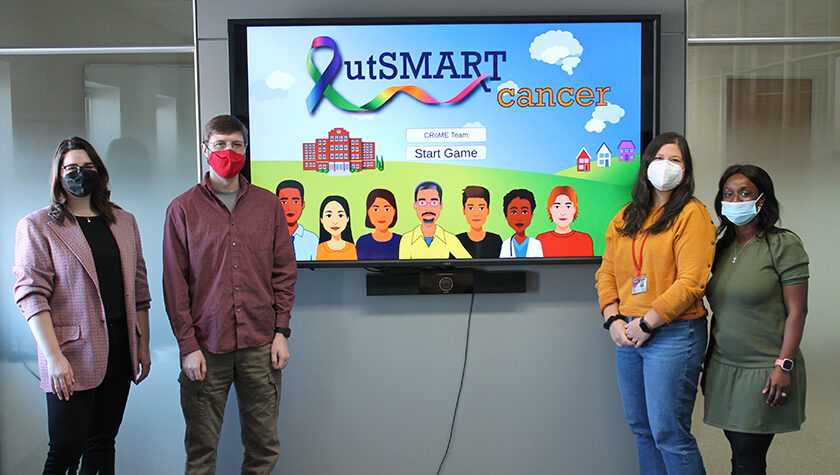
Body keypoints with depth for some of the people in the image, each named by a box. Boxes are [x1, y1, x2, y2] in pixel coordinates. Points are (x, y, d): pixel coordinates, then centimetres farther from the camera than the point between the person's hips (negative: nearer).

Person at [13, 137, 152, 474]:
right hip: (74, 353, -4)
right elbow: (32, 294, -7)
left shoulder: (124, 222, 14)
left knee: (102, 445, 10)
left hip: (119, 349, 4)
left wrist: (143, 345, 11)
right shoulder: (37, 226, 0)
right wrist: (53, 357, -15)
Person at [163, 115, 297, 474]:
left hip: (261, 346, 2)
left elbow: (285, 272, 10)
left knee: (264, 446, 6)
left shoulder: (268, 204, 9)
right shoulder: (183, 209, 3)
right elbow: (174, 283, 1)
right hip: (206, 346, -1)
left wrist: (281, 331, 3)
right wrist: (188, 345, -4)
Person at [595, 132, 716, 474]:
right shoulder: (625, 218, 14)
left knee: (669, 433, -4)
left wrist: (647, 323, -15)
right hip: (628, 336, 6)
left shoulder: (692, 214, -6)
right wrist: (613, 320, -3)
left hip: (674, 334, -6)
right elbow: (606, 273, 12)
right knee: (641, 429, 13)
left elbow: (691, 282, -14)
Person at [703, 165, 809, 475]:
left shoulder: (783, 245, -6)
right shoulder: (722, 246, 11)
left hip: (763, 369, -5)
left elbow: (796, 311, -9)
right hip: (723, 367, 6)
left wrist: (784, 365, -15)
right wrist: (710, 362, 15)